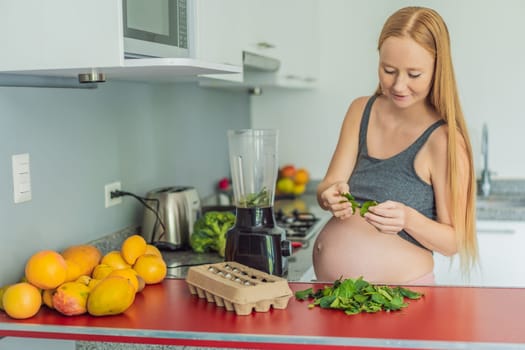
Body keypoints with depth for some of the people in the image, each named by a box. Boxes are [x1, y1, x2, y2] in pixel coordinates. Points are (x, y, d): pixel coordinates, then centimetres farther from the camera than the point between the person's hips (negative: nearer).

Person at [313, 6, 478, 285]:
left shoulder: (443, 139, -14)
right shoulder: (361, 111, 3)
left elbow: (453, 241, -10)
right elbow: (326, 187, 0)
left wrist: (408, 219, -28)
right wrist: (332, 196, -22)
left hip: (396, 290, -4)